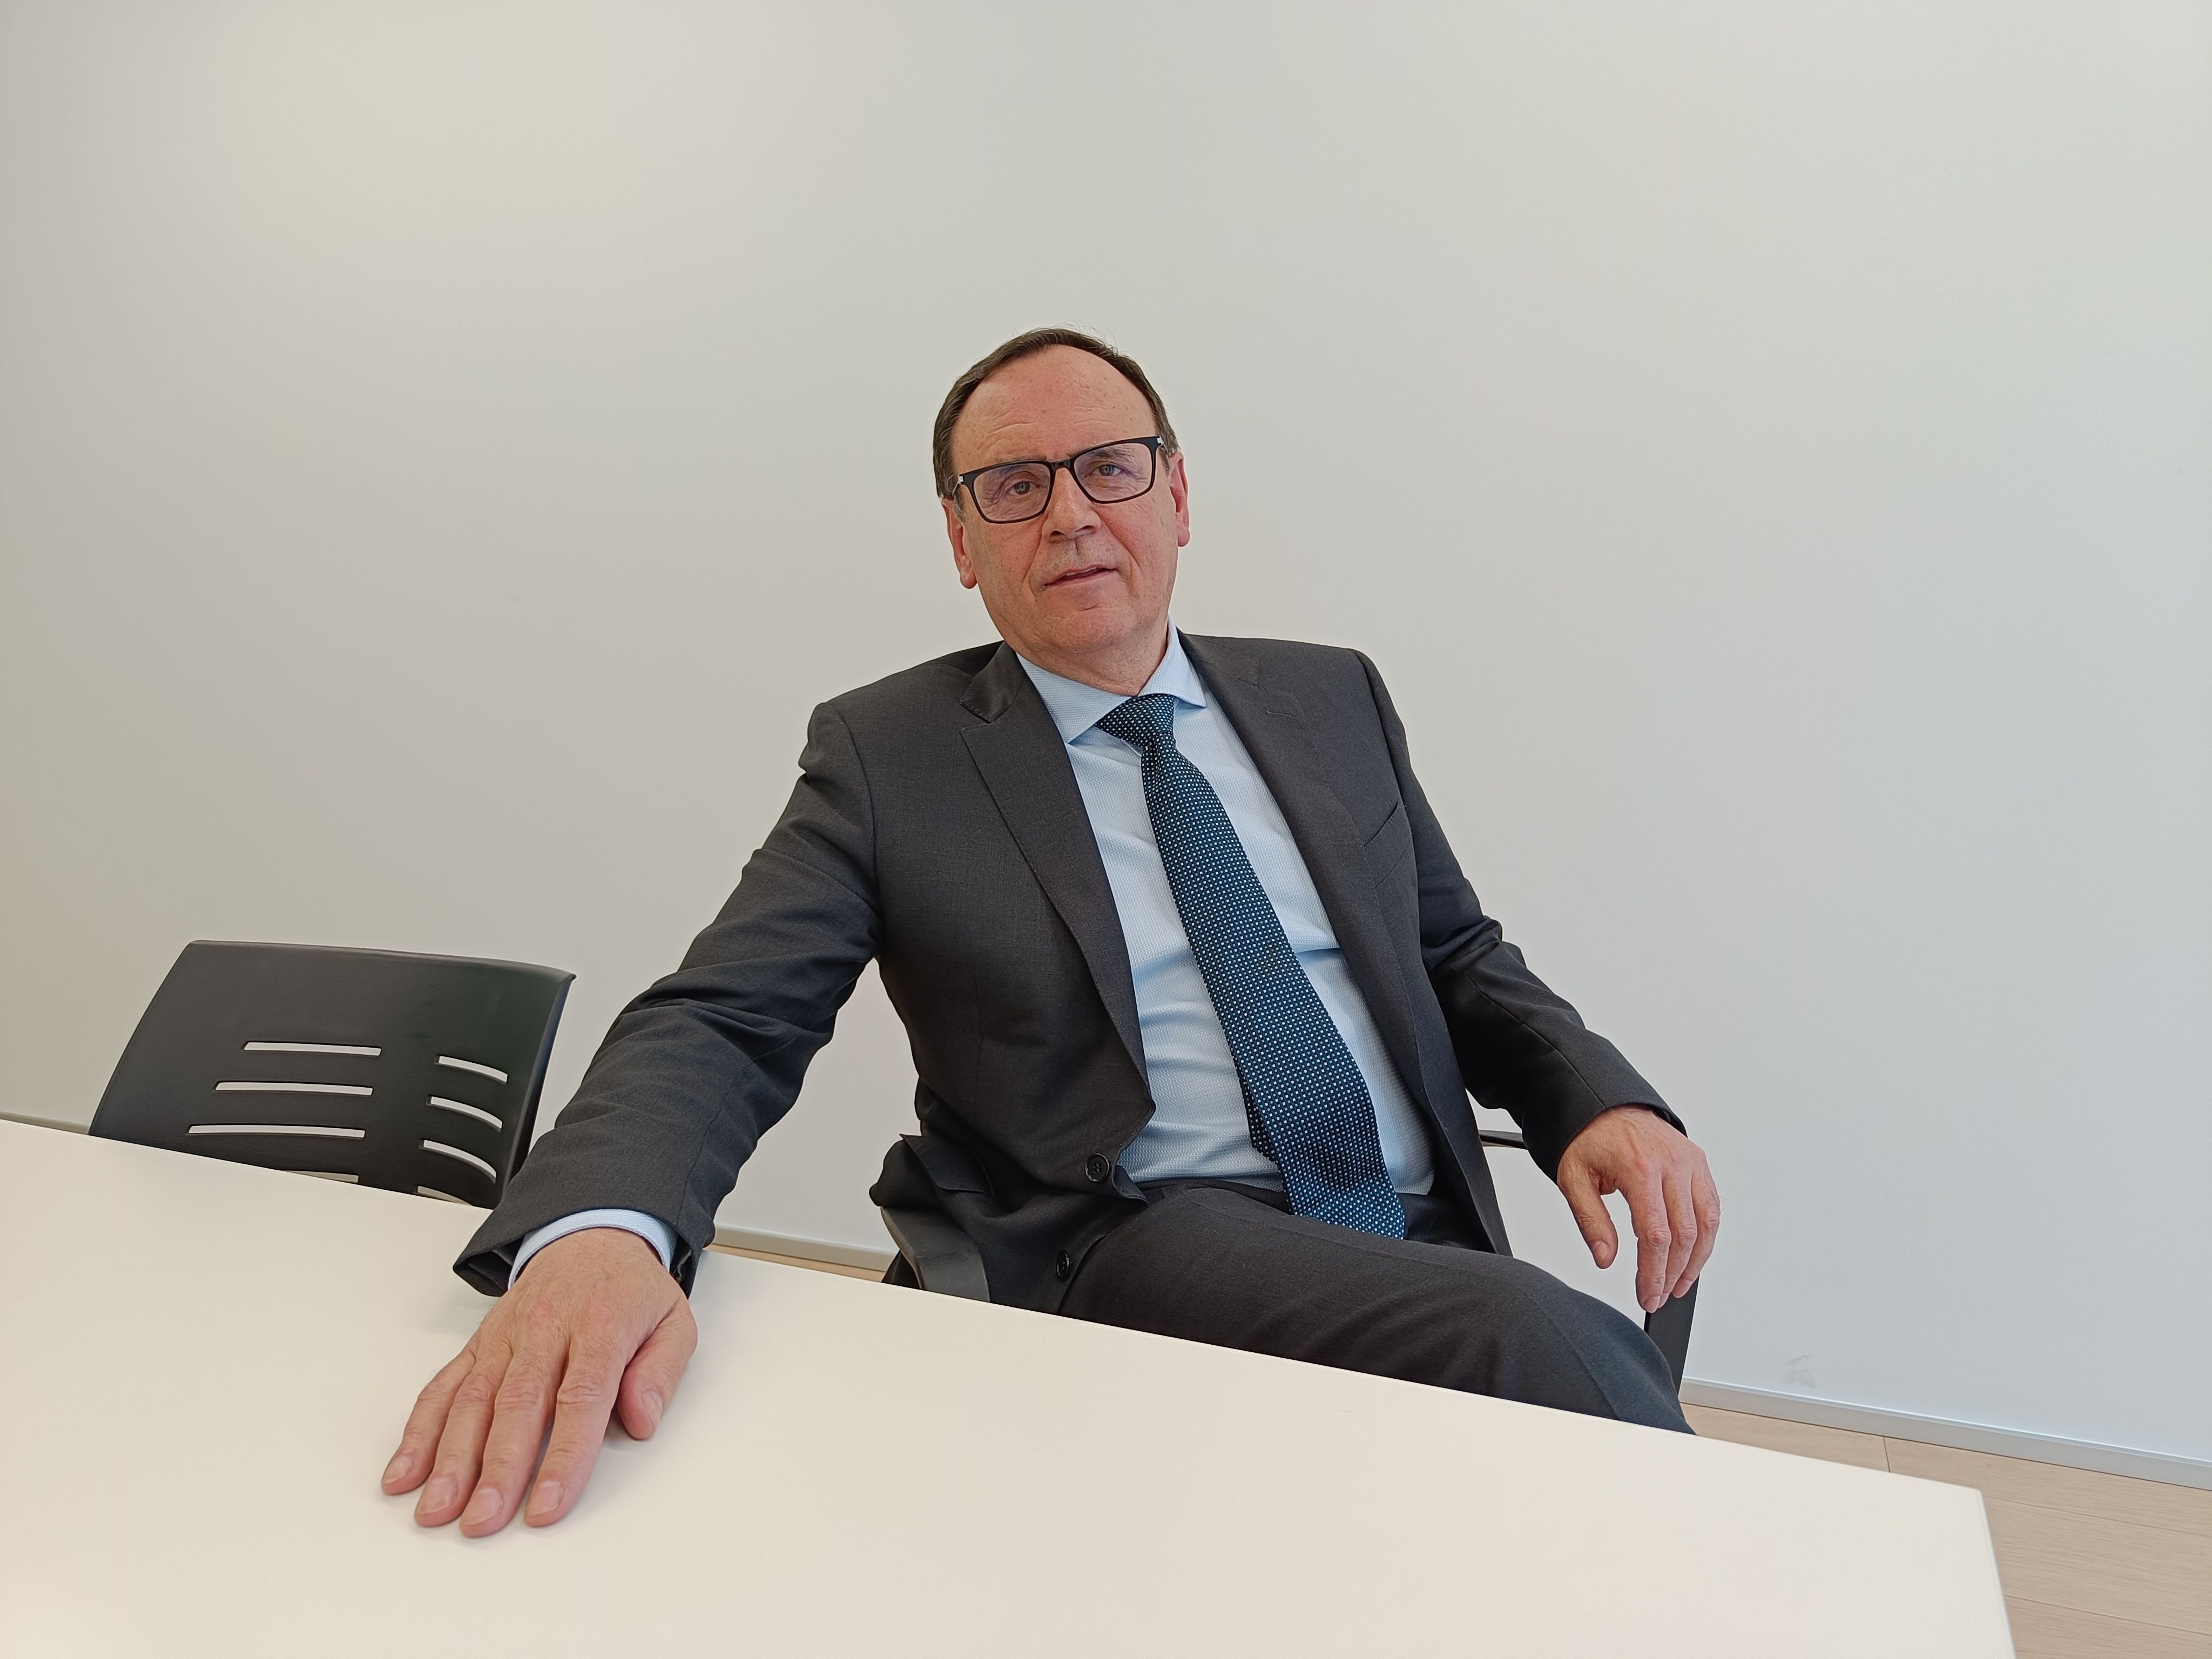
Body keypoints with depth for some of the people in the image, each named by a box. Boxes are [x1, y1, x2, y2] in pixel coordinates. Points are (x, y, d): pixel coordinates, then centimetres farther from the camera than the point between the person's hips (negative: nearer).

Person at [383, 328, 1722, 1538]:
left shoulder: (1332, 701, 13)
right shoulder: (889, 756, 2)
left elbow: (1460, 958, 19)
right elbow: (726, 1023, -8)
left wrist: (1602, 1097, -2)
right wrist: (594, 1232, -30)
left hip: (1426, 1239, 5)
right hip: (1142, 1241, -4)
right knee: (1542, 1339, -28)